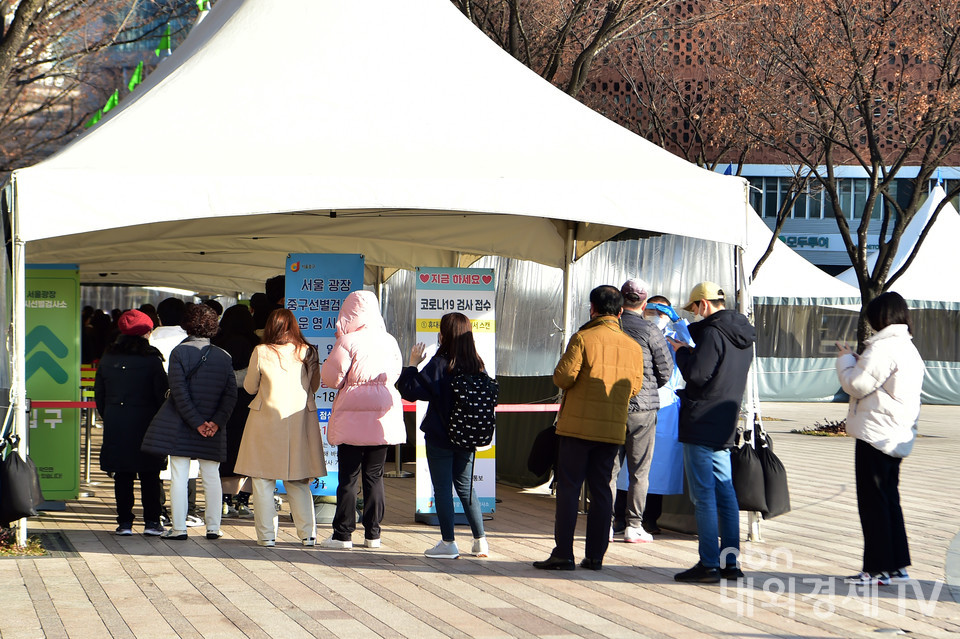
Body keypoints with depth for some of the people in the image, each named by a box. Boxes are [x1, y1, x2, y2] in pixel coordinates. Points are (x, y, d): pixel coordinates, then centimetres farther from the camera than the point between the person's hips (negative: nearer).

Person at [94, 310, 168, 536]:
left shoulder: (107, 359, 5)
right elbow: (162, 394, -6)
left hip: (115, 426, 3)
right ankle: (151, 522, 4)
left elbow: (99, 394, 9)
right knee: (150, 476, 4)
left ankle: (124, 522, 6)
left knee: (122, 476, 6)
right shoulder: (151, 360, -7)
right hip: (145, 423, -3)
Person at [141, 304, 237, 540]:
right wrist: (216, 422, -5)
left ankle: (179, 528, 0)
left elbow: (179, 392, -13)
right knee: (211, 477, 11)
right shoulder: (224, 356, 3)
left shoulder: (180, 352, -7)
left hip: (180, 426, -3)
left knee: (179, 476, 1)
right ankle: (213, 527, 12)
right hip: (212, 430, 3)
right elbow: (231, 393, -2)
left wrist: (197, 422, -10)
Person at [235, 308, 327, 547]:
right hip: (300, 422, 3)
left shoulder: (261, 353, -8)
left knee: (263, 480, 6)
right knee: (298, 483, 12)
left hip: (267, 421, -3)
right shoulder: (308, 353, -1)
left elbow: (250, 387, 3)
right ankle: (308, 533, 9)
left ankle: (267, 535, 4)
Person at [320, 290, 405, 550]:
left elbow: (331, 378, -9)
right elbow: (396, 372, 15)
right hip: (384, 418, 4)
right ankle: (373, 534, 11)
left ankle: (343, 534, 2)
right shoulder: (389, 341, 4)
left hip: (353, 420, -4)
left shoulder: (347, 342, -10)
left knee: (348, 477, 1)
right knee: (375, 475, 10)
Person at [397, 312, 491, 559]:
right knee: (466, 487, 16)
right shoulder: (478, 366, 0)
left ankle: (448, 543, 3)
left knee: (442, 487, 3)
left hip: (440, 437, -5)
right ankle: (480, 541, 14)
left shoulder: (440, 365, -16)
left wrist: (412, 364, -6)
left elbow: (410, 390, -17)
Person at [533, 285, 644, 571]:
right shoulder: (633, 346, 5)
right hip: (614, 428, 4)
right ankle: (595, 555, 8)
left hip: (578, 425, -4)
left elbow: (562, 377, -14)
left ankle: (563, 553, -3)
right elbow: (635, 386, 12)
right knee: (601, 489, 9)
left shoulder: (583, 339, -10)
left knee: (568, 487, 0)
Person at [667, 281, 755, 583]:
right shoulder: (743, 336, 14)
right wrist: (690, 350, 15)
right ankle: (730, 562, 12)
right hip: (724, 426, 9)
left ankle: (709, 564, -6)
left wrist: (681, 350, -4)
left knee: (703, 496, -6)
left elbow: (696, 374, -19)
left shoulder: (712, 332, -15)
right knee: (725, 492, 11)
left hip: (701, 423, -9)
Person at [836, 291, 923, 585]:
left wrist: (845, 359, 0)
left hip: (876, 434, -9)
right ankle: (897, 566, 17)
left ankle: (878, 569, -1)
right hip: (899, 437, 9)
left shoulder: (883, 348, -16)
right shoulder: (909, 348, 15)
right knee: (889, 499, 15)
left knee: (873, 502, -3)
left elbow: (857, 385, -14)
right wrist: (861, 359, 14)